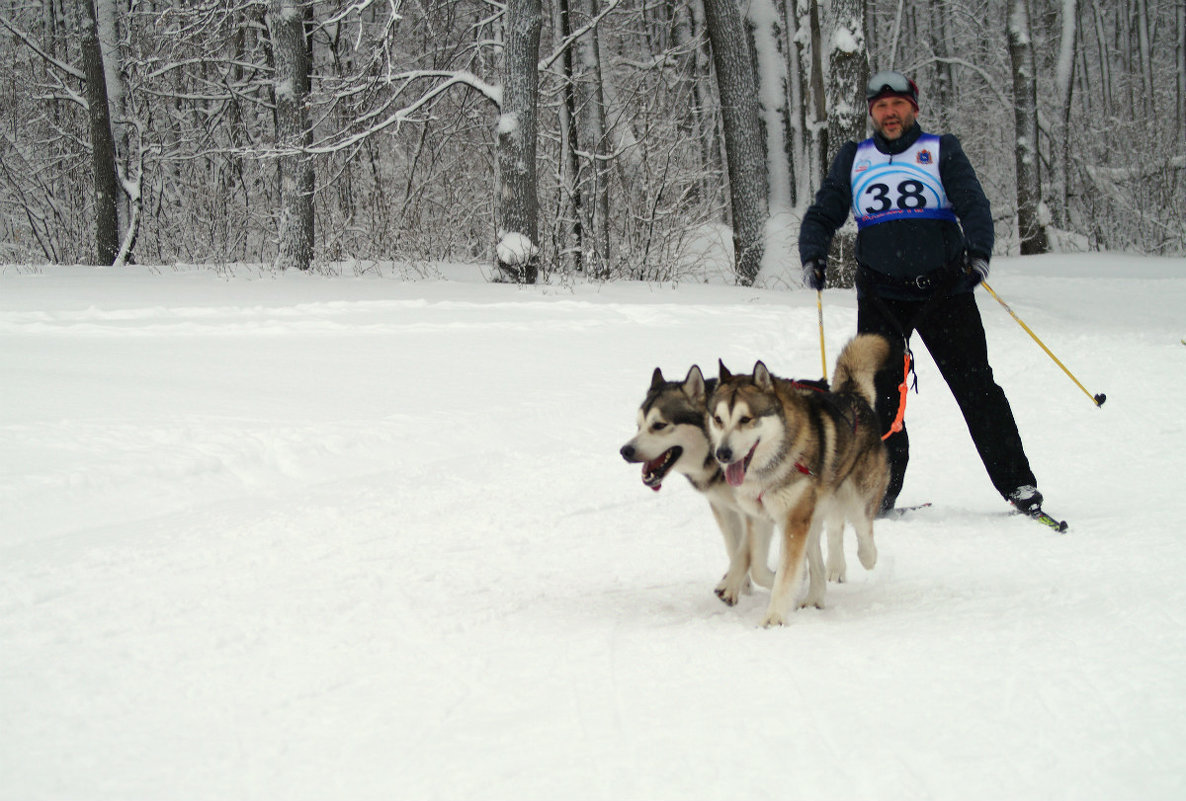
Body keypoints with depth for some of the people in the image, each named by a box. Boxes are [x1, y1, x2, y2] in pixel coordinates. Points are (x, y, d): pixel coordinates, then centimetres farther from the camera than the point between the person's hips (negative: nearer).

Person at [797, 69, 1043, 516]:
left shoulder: (941, 150, 8)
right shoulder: (853, 159, 15)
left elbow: (973, 205, -3)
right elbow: (823, 215, 16)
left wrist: (979, 253, -22)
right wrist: (813, 257, -5)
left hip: (944, 288, -2)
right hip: (881, 293, 2)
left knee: (975, 385, -5)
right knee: (878, 394, -5)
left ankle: (1017, 483, -1)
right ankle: (881, 488, 5)